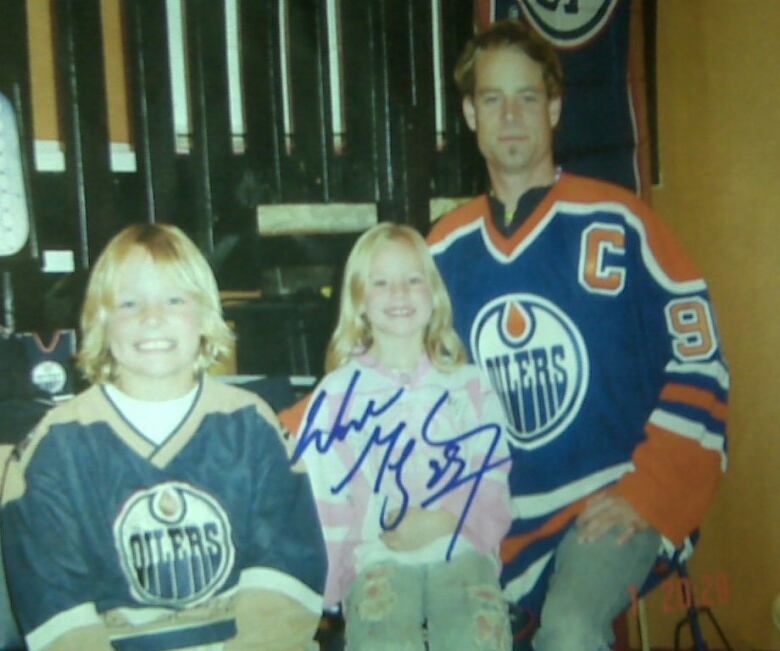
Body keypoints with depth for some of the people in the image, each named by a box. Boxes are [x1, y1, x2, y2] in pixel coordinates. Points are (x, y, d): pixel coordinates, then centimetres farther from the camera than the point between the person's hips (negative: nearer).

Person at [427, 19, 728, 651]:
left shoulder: (618, 222, -5)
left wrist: (646, 493, -10)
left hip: (610, 504, -4)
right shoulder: (446, 246, 6)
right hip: (496, 518, 5)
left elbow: (698, 361, -5)